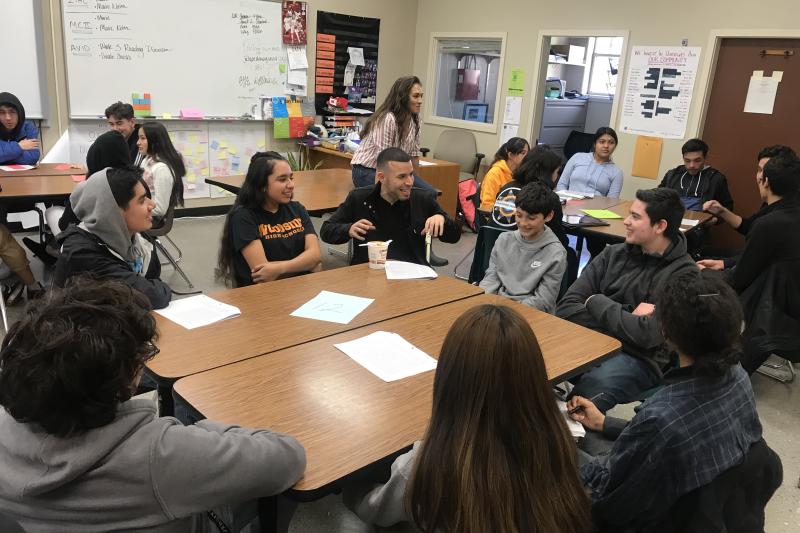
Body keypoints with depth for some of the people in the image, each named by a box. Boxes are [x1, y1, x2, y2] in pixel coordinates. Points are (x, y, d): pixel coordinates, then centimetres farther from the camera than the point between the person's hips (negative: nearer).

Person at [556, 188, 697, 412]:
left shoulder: (684, 275, -5)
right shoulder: (613, 254, 10)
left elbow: (647, 335, -18)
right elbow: (565, 309, 2)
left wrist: (596, 302, -5)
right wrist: (626, 316, -10)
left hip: (640, 359, -4)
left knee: (589, 387, -37)